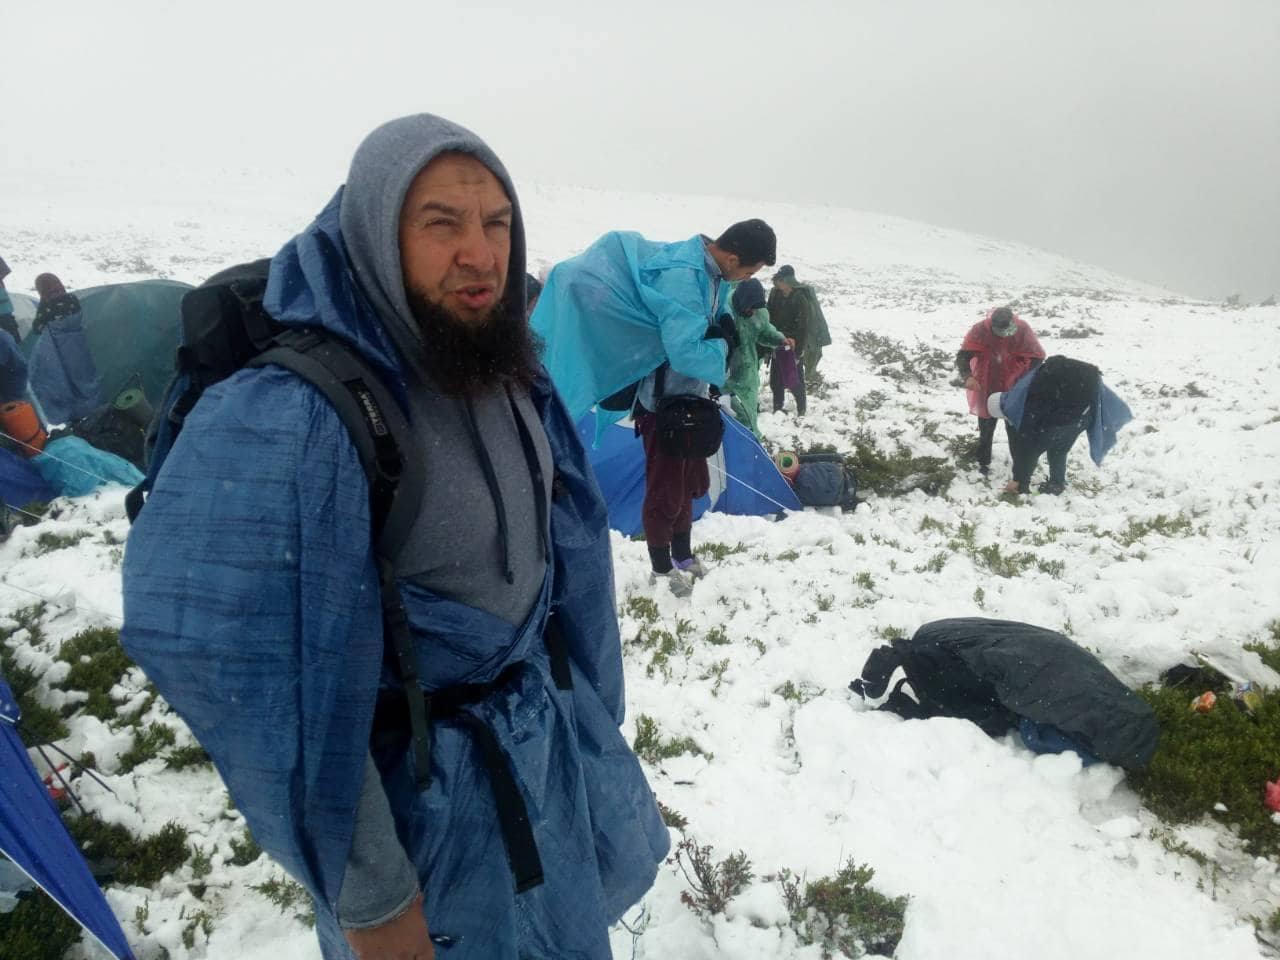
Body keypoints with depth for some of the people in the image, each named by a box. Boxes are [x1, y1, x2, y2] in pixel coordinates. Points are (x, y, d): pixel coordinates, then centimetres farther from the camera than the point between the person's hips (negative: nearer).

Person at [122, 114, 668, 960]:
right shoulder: (291, 418, -30)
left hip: (548, 731, 7)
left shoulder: (511, 377, -5)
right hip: (429, 787, -6)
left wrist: (595, 729, 15)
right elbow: (254, 684, -27)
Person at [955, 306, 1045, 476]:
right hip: (987, 389, 0)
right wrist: (967, 376, -43)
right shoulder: (979, 330, -23)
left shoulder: (1023, 329, -20)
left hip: (1014, 389, 0)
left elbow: (1037, 356, -11)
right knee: (986, 427, 16)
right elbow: (962, 356, -24)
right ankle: (983, 461, 35)